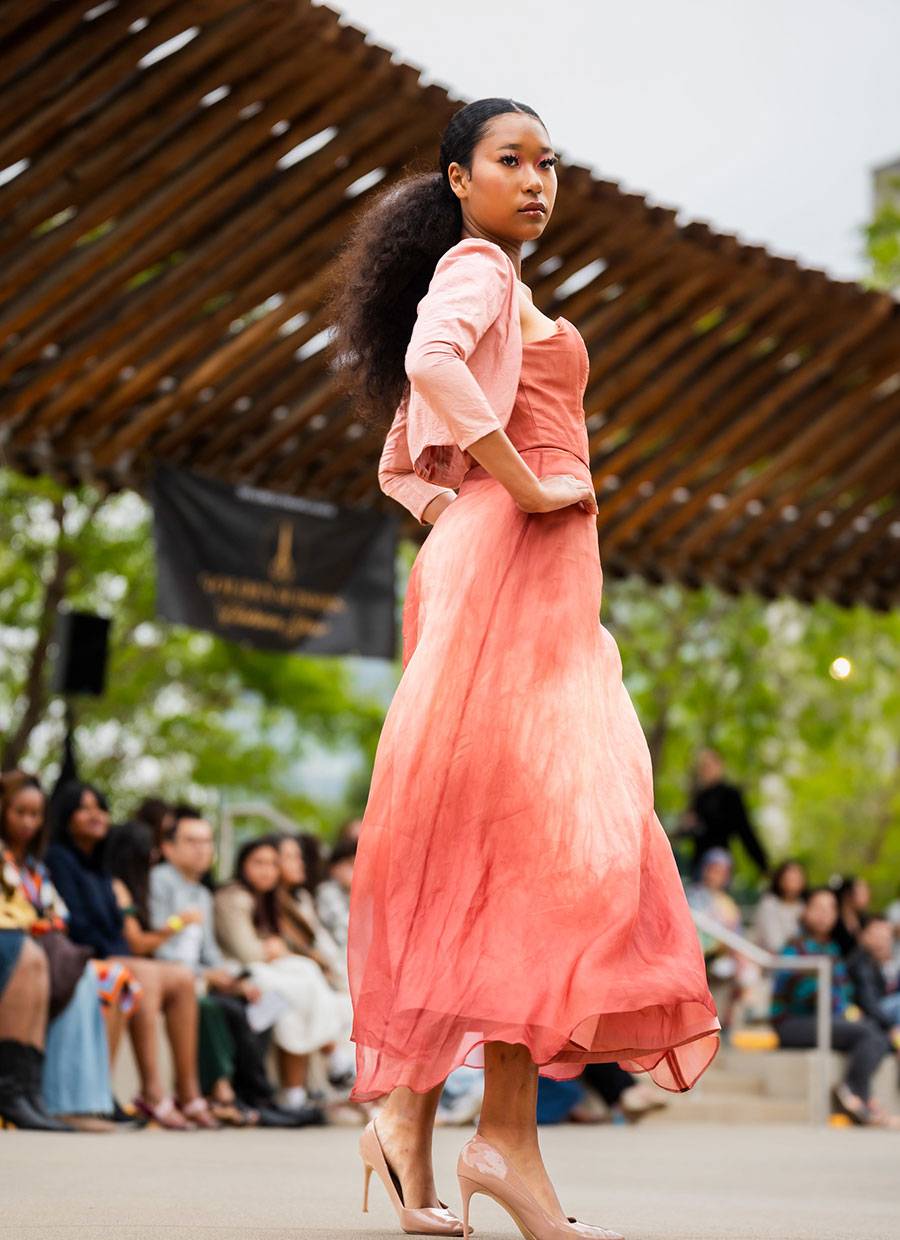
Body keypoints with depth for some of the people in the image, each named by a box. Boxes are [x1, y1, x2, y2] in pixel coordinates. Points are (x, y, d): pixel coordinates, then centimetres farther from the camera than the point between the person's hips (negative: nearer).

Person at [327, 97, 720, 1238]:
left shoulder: (484, 283, 27)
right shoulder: (476, 267, -1)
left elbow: (401, 466, 29)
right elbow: (431, 363, -25)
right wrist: (530, 488, -19)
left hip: (517, 572, 10)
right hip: (515, 559, -10)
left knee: (472, 847, 5)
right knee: (542, 829, -15)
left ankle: (406, 1102, 3)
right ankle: (505, 1128, -18)